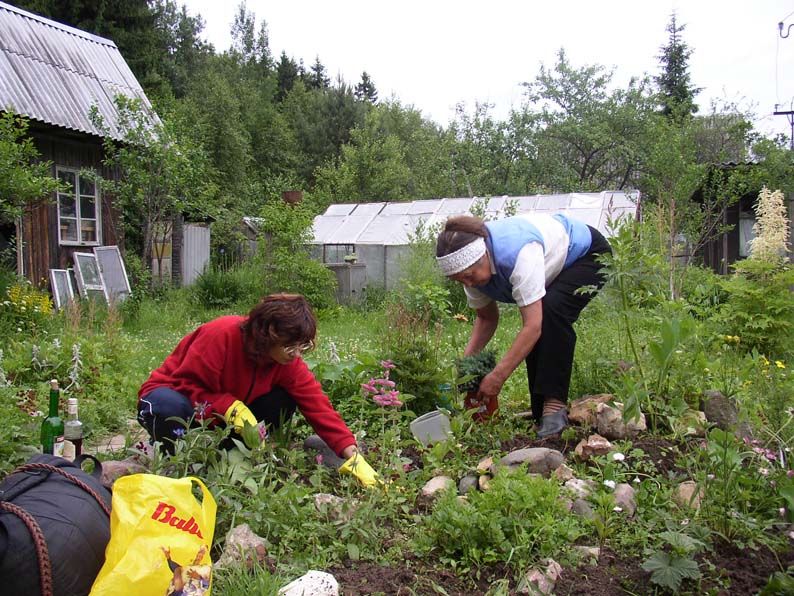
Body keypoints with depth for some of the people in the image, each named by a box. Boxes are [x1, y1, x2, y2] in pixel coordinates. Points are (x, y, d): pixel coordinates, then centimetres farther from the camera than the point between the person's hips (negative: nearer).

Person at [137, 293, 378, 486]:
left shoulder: (289, 362, -15)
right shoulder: (222, 334, -30)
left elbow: (319, 407, -20)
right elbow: (187, 383, -25)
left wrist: (353, 456, -28)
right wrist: (230, 408, -37)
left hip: (225, 425, 4)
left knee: (282, 402, -18)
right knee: (171, 406, -40)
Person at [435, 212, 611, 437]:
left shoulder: (518, 253, -44)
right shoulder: (471, 264, -18)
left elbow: (533, 325, -43)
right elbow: (486, 318, -3)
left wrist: (498, 376, -41)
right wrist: (467, 358, -17)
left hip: (588, 253, -7)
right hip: (555, 268, 7)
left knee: (551, 312, -33)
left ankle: (554, 404, -28)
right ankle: (542, 412, -3)